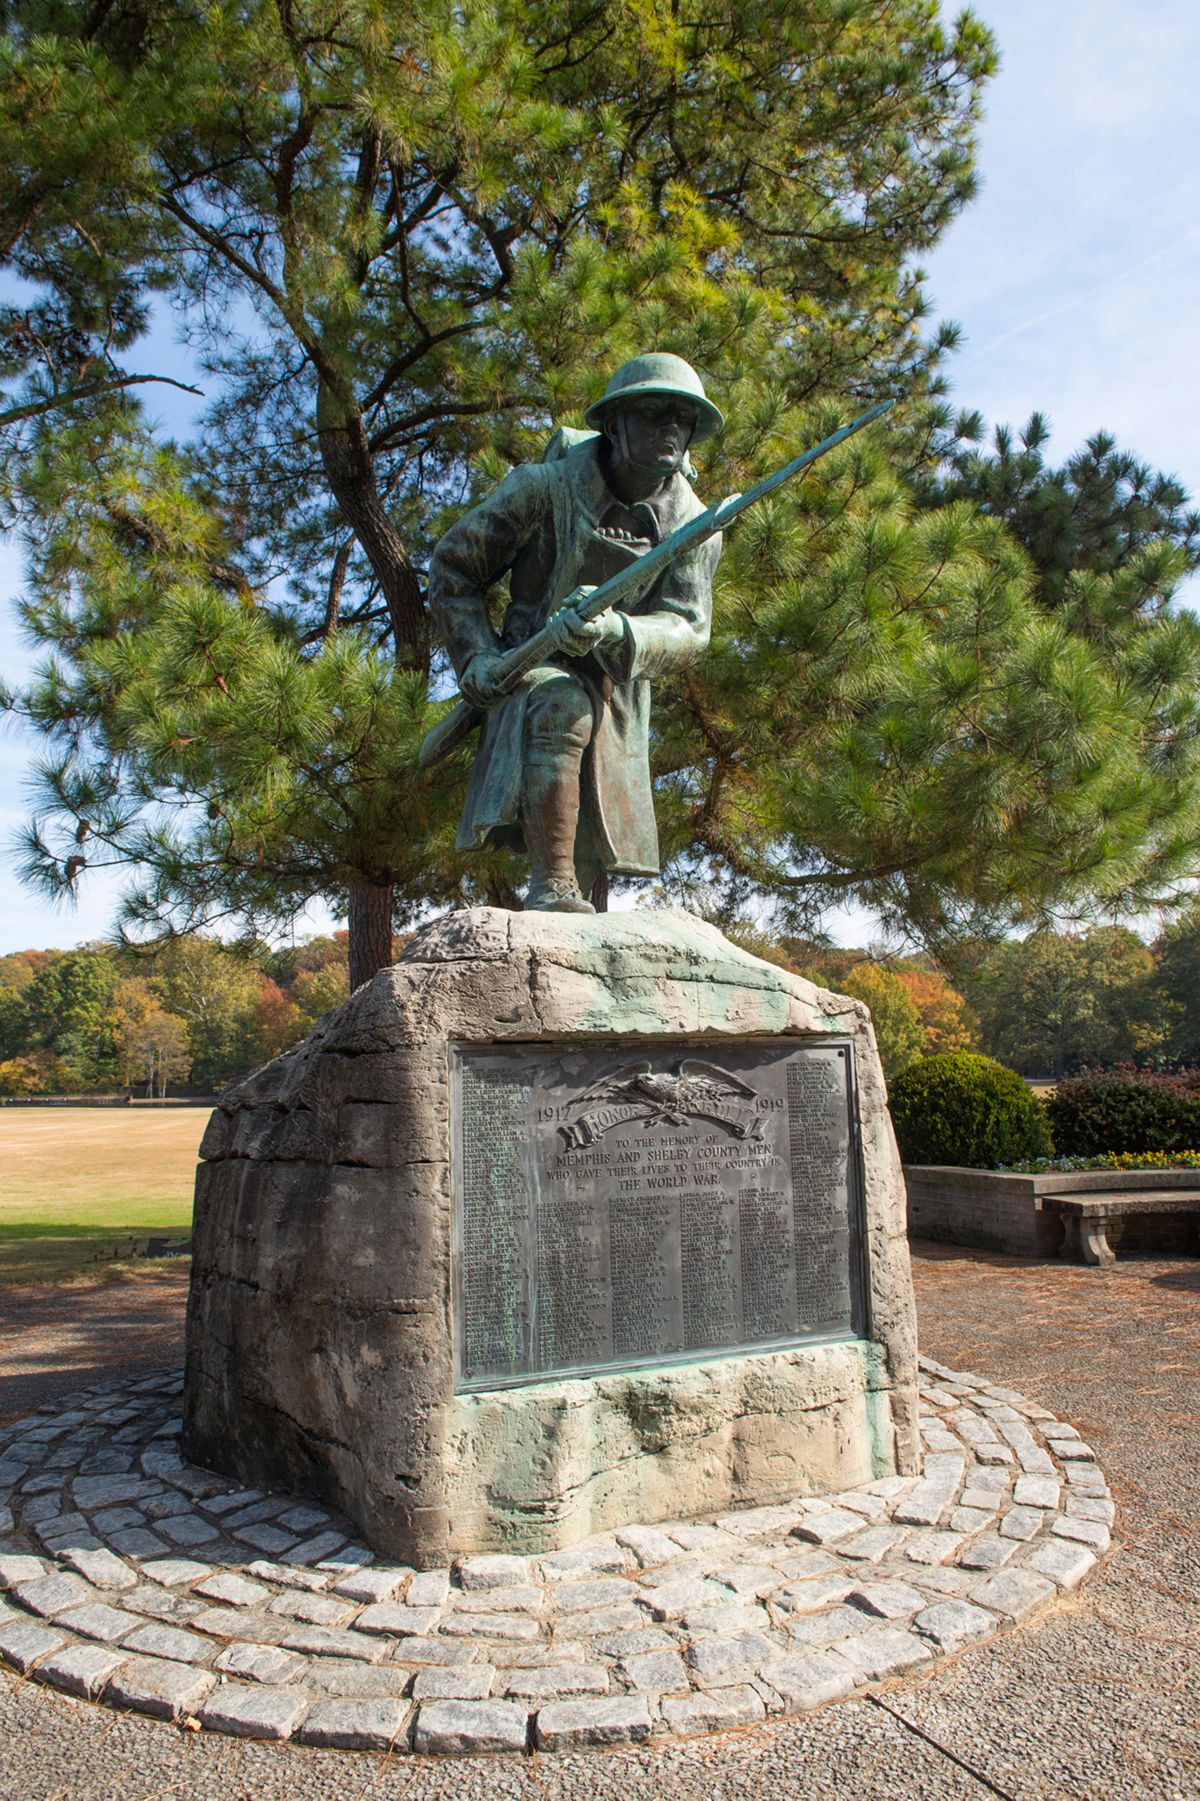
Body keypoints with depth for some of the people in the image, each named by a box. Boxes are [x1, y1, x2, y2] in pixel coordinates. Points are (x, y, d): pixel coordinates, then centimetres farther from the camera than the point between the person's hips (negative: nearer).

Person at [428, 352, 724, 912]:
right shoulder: (545, 488, -14)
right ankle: (550, 887, -36)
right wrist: (477, 658, -17)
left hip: (616, 698, 4)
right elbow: (451, 567, -5)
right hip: (530, 672, -4)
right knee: (563, 706, -38)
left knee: (593, 851, 6)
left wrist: (613, 632, -37)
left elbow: (687, 631, -16)